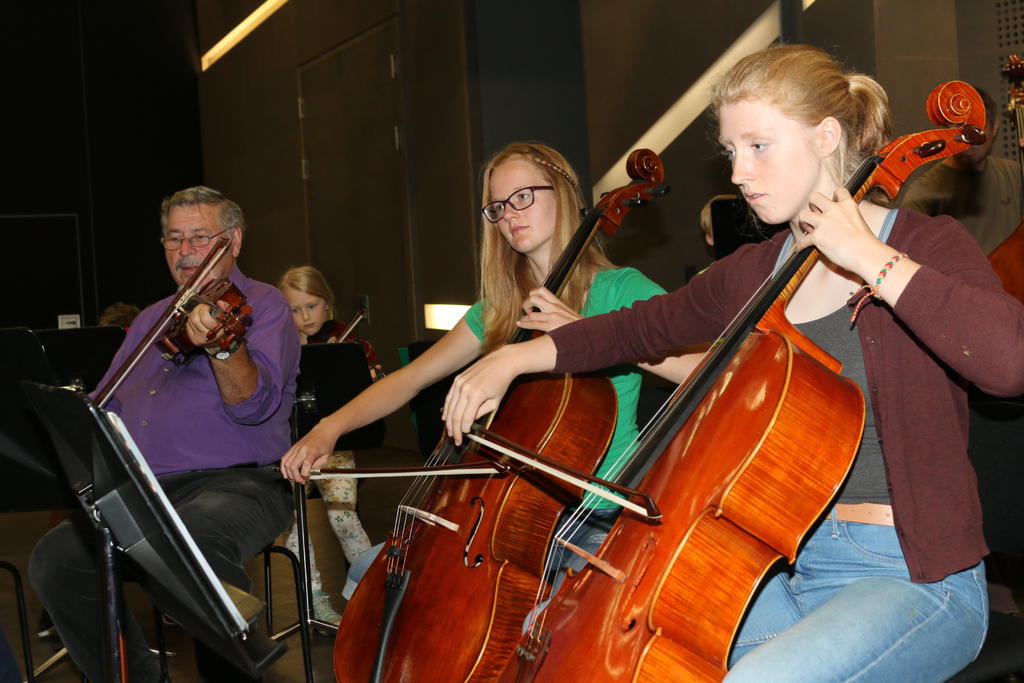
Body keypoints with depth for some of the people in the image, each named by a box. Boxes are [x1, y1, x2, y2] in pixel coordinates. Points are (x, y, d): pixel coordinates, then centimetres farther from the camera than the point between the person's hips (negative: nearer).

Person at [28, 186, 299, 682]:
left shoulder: (262, 305, 2)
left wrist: (222, 346, -36)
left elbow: (254, 404, -15)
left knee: (194, 545, -38)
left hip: (236, 480, -6)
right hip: (144, 487, 6)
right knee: (54, 559, -16)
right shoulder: (151, 320, 23)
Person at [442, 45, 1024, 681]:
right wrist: (515, 358, 14)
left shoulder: (927, 247, -8)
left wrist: (871, 259, -23)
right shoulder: (753, 274, 10)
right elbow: (643, 327, 25)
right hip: (784, 568, 6)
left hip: (915, 580, -6)